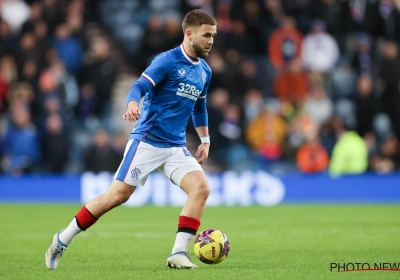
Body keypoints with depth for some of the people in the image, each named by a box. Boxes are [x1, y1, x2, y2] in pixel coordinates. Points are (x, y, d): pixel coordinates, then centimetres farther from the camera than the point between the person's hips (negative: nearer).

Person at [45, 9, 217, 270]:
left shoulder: (205, 71, 12)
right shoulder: (168, 60, -10)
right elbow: (139, 87, -21)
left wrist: (205, 140, 24)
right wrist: (133, 105, -41)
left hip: (176, 148, 6)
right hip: (147, 141, -6)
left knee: (201, 188, -15)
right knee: (117, 195, -9)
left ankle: (178, 254, -12)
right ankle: (62, 241, 7)